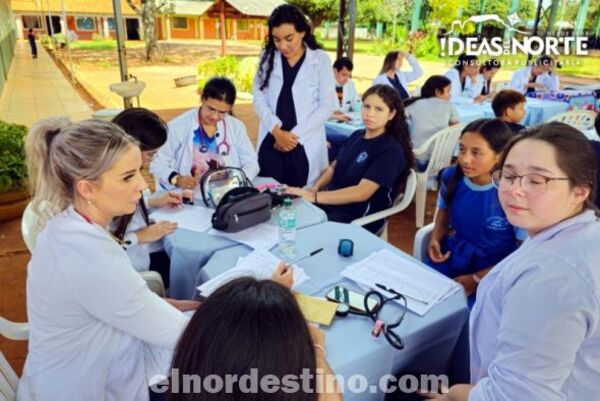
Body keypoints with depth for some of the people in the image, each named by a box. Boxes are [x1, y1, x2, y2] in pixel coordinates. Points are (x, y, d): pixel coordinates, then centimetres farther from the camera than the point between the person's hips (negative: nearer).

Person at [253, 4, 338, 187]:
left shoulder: (320, 59, -2)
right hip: (271, 142, 2)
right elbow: (259, 97, 3)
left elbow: (328, 105, -5)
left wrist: (296, 134, -9)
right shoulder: (268, 57, 7)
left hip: (305, 145, -2)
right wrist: (277, 130, -10)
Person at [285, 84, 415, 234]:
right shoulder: (357, 136, 9)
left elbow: (362, 192, -22)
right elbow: (334, 167, 16)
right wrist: (314, 188, -6)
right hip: (333, 201, 7)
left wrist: (314, 197, -26)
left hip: (360, 217, -7)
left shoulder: (391, 150, -13)